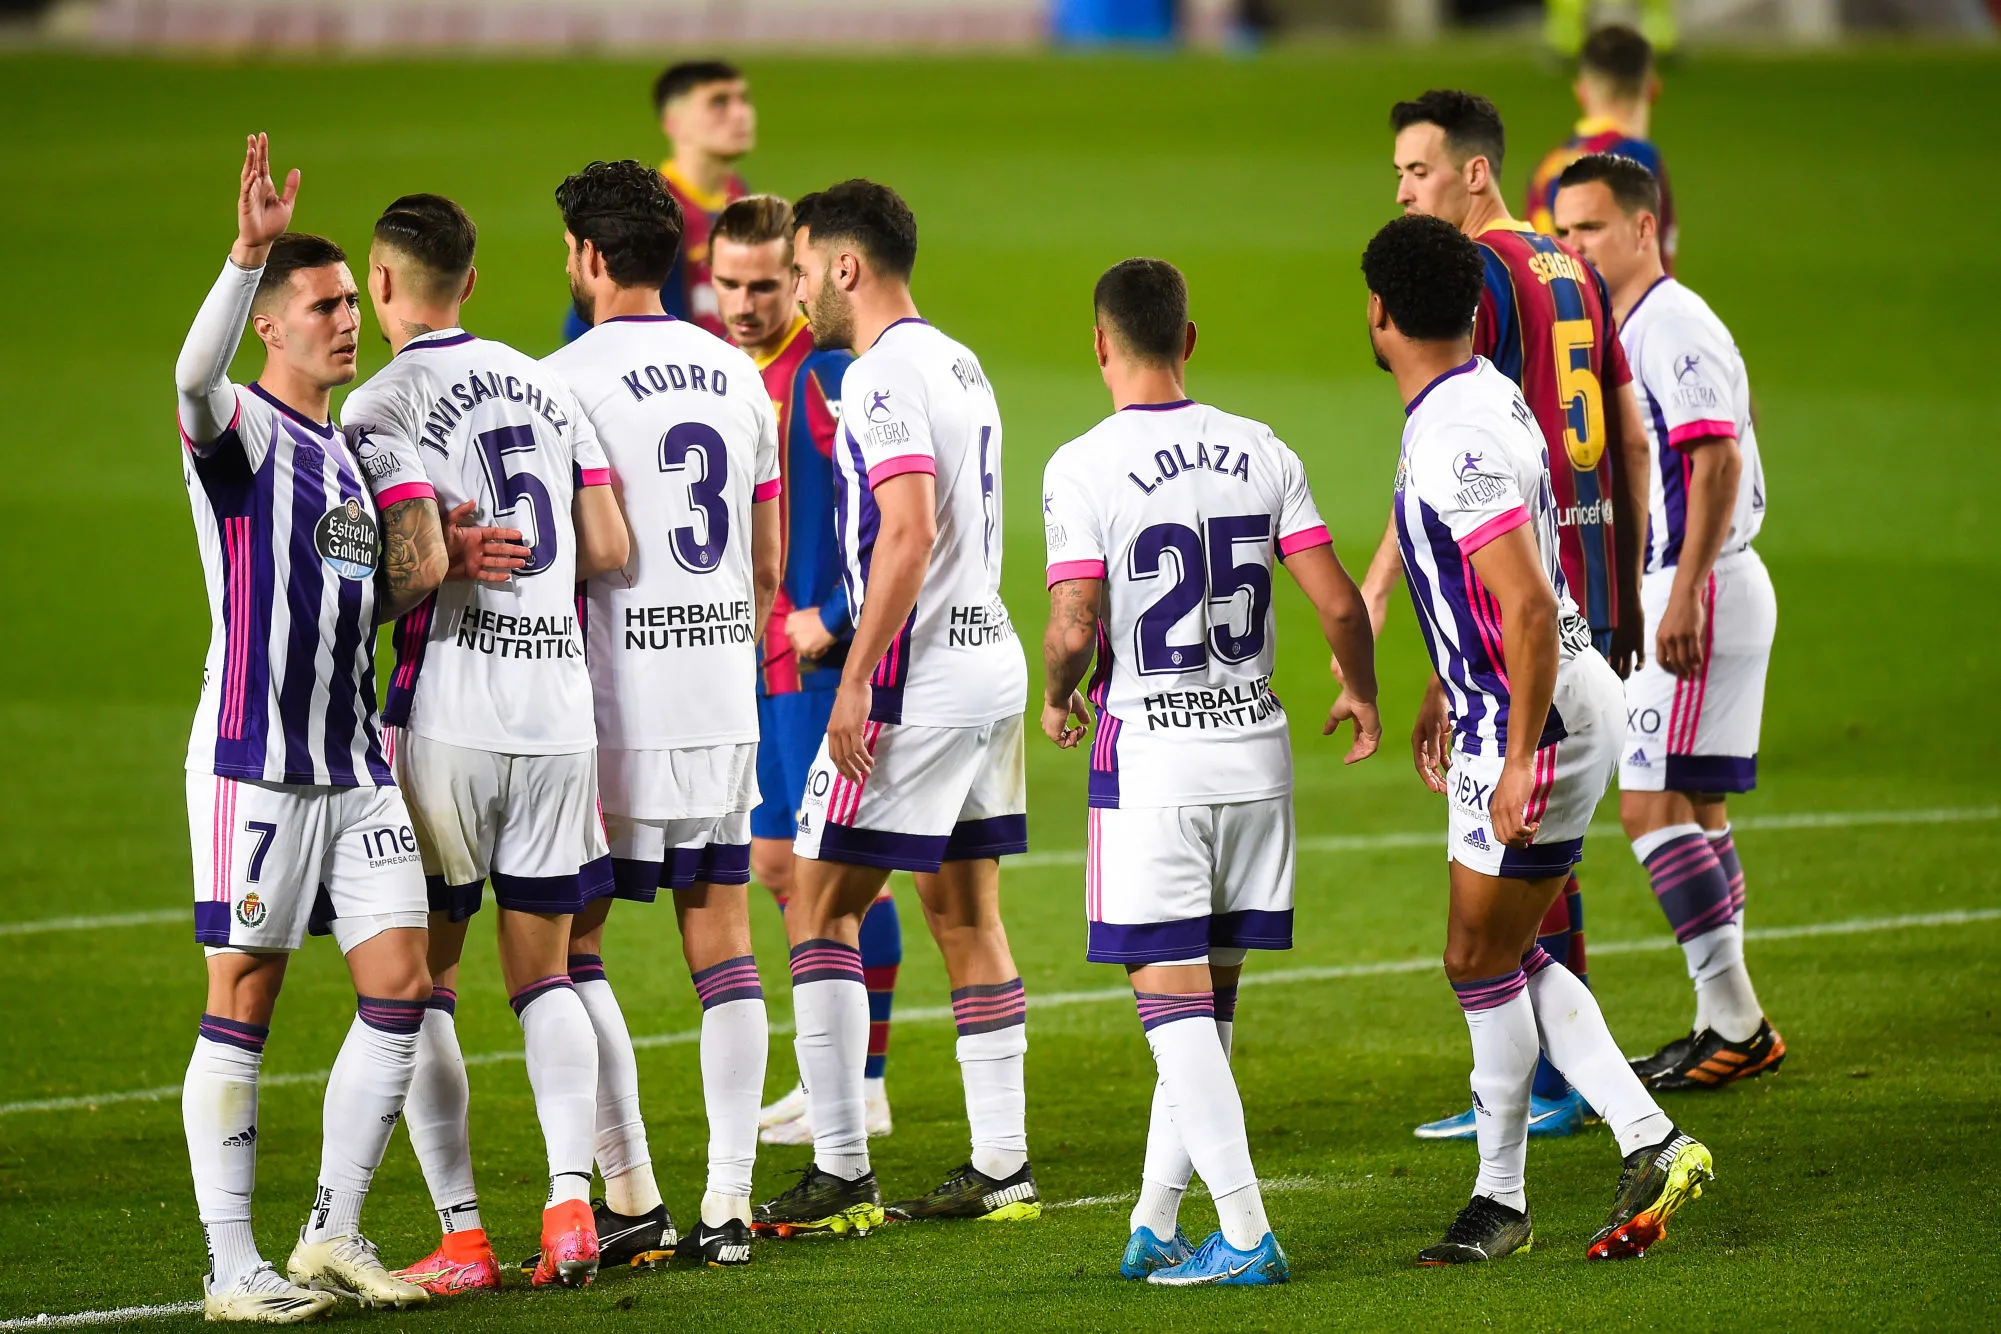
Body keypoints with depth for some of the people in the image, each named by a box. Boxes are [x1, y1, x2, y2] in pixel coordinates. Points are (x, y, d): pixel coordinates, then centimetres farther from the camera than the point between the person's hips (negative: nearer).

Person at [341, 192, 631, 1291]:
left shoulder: (385, 405, -7)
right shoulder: (543, 385, 11)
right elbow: (609, 551, 9)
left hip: (448, 711, -5)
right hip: (559, 705, 5)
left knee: (421, 977, 4)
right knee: (542, 972, 11)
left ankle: (461, 1238, -1)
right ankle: (570, 1200, -6)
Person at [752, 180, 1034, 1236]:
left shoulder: (884, 375, -14)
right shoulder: (960, 365, 16)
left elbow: (908, 533, -23)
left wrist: (855, 680, -22)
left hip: (916, 674, -9)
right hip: (991, 656, 9)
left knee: (818, 905, -3)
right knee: (965, 914, 12)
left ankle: (840, 1175, -6)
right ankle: (1000, 1167, 12)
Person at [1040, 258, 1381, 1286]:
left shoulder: (1083, 469, -10)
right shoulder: (1262, 454, 3)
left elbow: (1074, 629, -16)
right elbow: (1339, 603, 1)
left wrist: (1056, 699, 7)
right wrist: (1362, 696, 20)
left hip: (1151, 760, -5)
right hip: (1255, 749, 5)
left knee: (1173, 997, -2)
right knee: (1211, 996, 12)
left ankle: (1245, 1232, -9)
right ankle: (1155, 1227, 18)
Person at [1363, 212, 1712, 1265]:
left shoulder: (1457, 443, -23)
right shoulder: (1486, 398, 9)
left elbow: (1529, 607, -27)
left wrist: (1519, 761, -25)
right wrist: (1441, 694, 31)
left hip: (1537, 722, -10)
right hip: (1513, 711, 10)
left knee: (1481, 960, 1)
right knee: (1509, 960, 13)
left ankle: (1501, 1198, 12)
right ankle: (1650, 1142, 10)